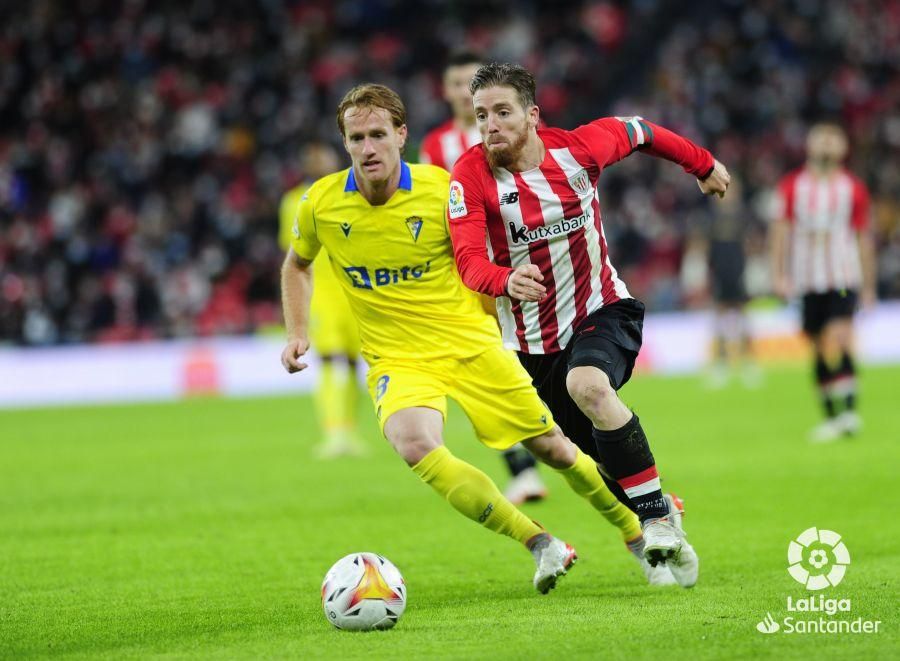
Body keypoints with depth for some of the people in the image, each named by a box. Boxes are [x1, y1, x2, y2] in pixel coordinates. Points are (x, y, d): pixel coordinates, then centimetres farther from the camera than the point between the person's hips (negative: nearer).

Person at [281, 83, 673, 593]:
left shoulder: (442, 189, -11)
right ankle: (541, 544, -23)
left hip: (472, 344, 0)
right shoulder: (321, 203, -6)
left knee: (553, 447, 8)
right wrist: (298, 335, 4)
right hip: (398, 360, 0)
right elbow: (297, 265, 16)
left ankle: (639, 534, 36)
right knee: (414, 444, -32)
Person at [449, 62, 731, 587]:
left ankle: (658, 515, -25)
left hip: (602, 311, -2)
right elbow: (470, 261, -26)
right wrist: (507, 280, -48)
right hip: (533, 341, 2)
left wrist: (703, 165, 25)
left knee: (589, 386, -33)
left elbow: (638, 132, 10)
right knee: (606, 453, 8)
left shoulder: (579, 148, -11)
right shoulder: (471, 175, -15)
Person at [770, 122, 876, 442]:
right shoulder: (791, 186, 7)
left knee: (838, 338, -19)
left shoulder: (854, 189, 5)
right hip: (807, 280, 2)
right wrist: (778, 274, -1)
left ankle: (848, 411, -22)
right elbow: (781, 230, 7)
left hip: (843, 277, -2)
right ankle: (832, 416, 12)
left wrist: (869, 286, 10)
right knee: (819, 349, 4)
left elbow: (863, 236, 9)